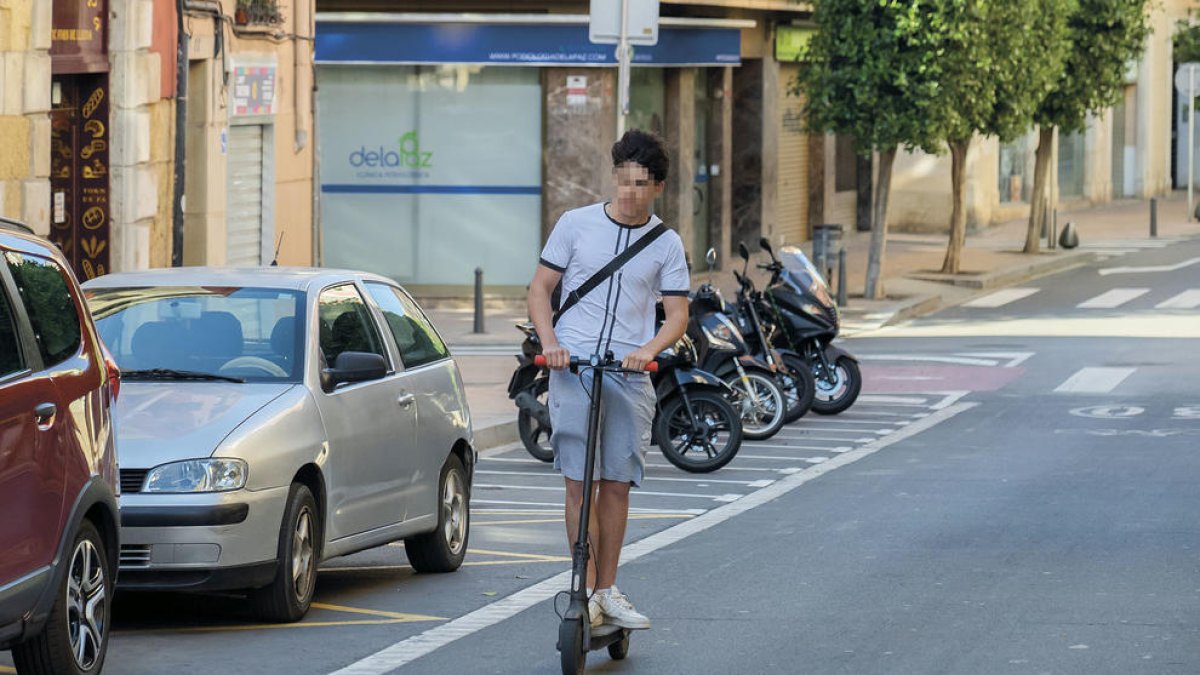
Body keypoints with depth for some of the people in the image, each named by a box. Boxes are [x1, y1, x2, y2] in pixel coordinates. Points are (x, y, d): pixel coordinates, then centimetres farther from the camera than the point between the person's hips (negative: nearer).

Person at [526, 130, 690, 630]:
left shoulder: (666, 244, 7)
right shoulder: (576, 224, 4)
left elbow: (677, 313, 5)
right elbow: (540, 288, 7)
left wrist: (649, 349, -15)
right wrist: (550, 342, -9)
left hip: (630, 374, 1)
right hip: (573, 367, -1)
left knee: (616, 484, 4)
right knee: (579, 482, -6)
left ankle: (607, 590, 14)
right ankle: (587, 591, -4)